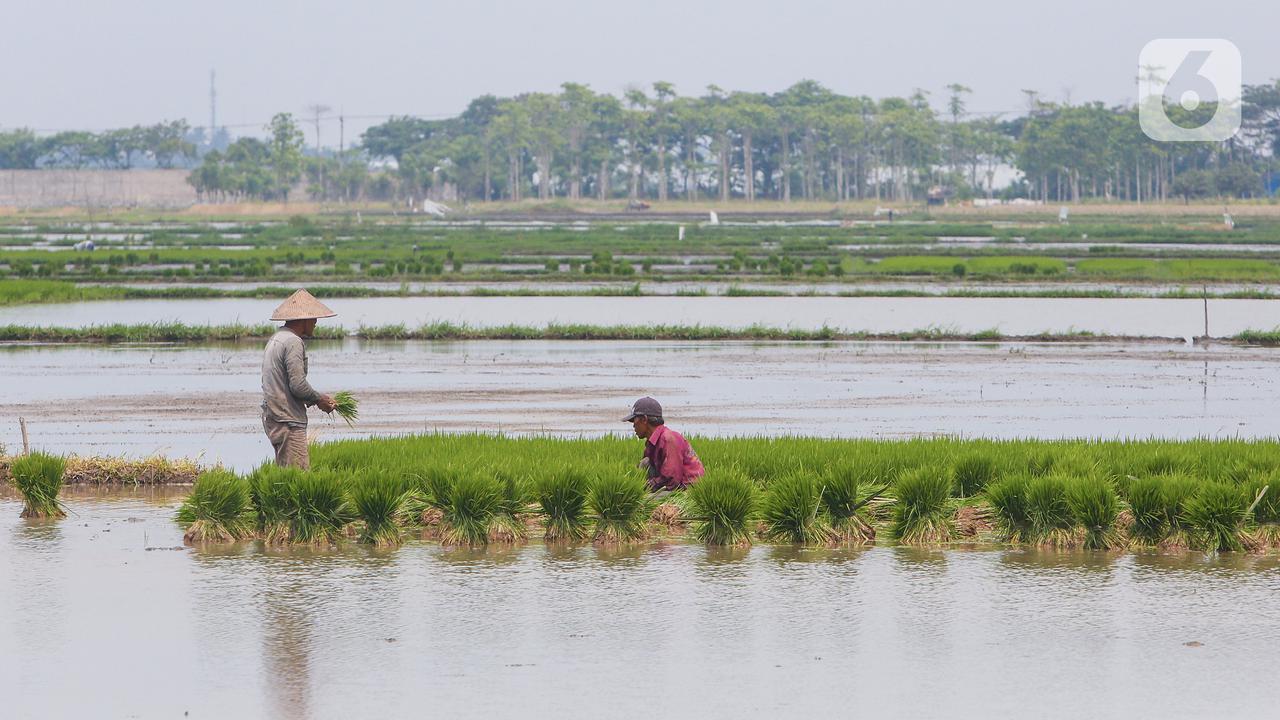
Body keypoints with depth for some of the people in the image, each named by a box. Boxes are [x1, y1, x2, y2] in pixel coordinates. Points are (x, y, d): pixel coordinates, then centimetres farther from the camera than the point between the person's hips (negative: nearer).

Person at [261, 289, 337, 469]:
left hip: (271, 417, 10)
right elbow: (298, 385, -20)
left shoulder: (276, 339, 17)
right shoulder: (293, 342, -14)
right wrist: (319, 399, -2)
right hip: (288, 420, -10)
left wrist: (313, 399, 13)